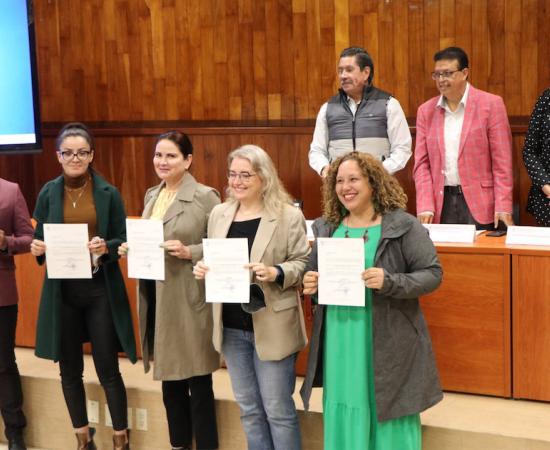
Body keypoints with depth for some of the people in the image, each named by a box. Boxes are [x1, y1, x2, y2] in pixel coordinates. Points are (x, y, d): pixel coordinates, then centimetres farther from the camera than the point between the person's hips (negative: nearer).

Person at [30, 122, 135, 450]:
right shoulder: (48, 193, 3)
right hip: (62, 290, 2)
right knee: (70, 370, 11)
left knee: (108, 370, 1)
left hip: (100, 290, -2)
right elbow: (39, 243, 9)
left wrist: (106, 248, -20)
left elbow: (123, 243, 1)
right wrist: (37, 248, -13)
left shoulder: (109, 193, -2)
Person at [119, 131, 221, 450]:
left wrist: (189, 252, -24)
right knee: (169, 377, 17)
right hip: (156, 298, 7)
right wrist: (131, 248, 0)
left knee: (197, 381, 2)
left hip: (189, 300, -7)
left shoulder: (205, 196, -9)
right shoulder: (152, 196, 13)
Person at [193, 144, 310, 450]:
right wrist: (204, 269, -6)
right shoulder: (219, 213, 8)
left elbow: (303, 262, -8)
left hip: (271, 328, -5)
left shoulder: (289, 215, -8)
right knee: (249, 409, 15)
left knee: (278, 409, 3)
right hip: (232, 326, 5)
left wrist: (275, 273, -26)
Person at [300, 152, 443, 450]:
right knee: (344, 419, 11)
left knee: (389, 422, 4)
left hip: (388, 345, -4)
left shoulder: (403, 225, -6)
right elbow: (312, 275, 19)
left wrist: (390, 282, -22)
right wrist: (310, 284, -4)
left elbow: (432, 273, -7)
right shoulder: (326, 228, 8)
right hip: (340, 346, 4)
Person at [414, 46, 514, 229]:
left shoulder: (491, 104, -1)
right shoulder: (426, 111, 9)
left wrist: (503, 207, -10)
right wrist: (425, 207, -4)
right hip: (441, 202, 3)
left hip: (479, 205, -3)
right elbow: (422, 163, 7)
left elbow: (502, 161, -4)